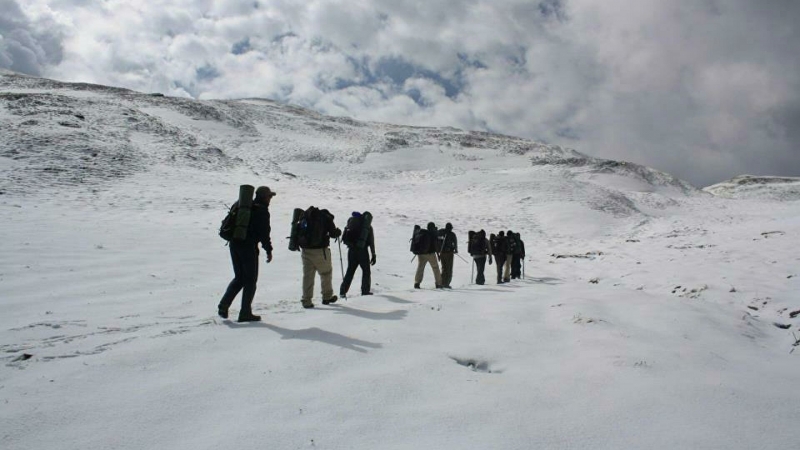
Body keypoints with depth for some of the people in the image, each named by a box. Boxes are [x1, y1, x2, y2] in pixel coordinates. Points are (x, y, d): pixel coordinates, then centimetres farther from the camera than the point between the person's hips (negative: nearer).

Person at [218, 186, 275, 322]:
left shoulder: (240, 206, 15)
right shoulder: (262, 210, -8)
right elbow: (264, 232, -12)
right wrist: (269, 250, -5)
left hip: (234, 245, 7)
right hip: (249, 247, -7)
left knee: (239, 278, 18)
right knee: (250, 280, 3)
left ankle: (223, 306, 7)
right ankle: (245, 313, 3)